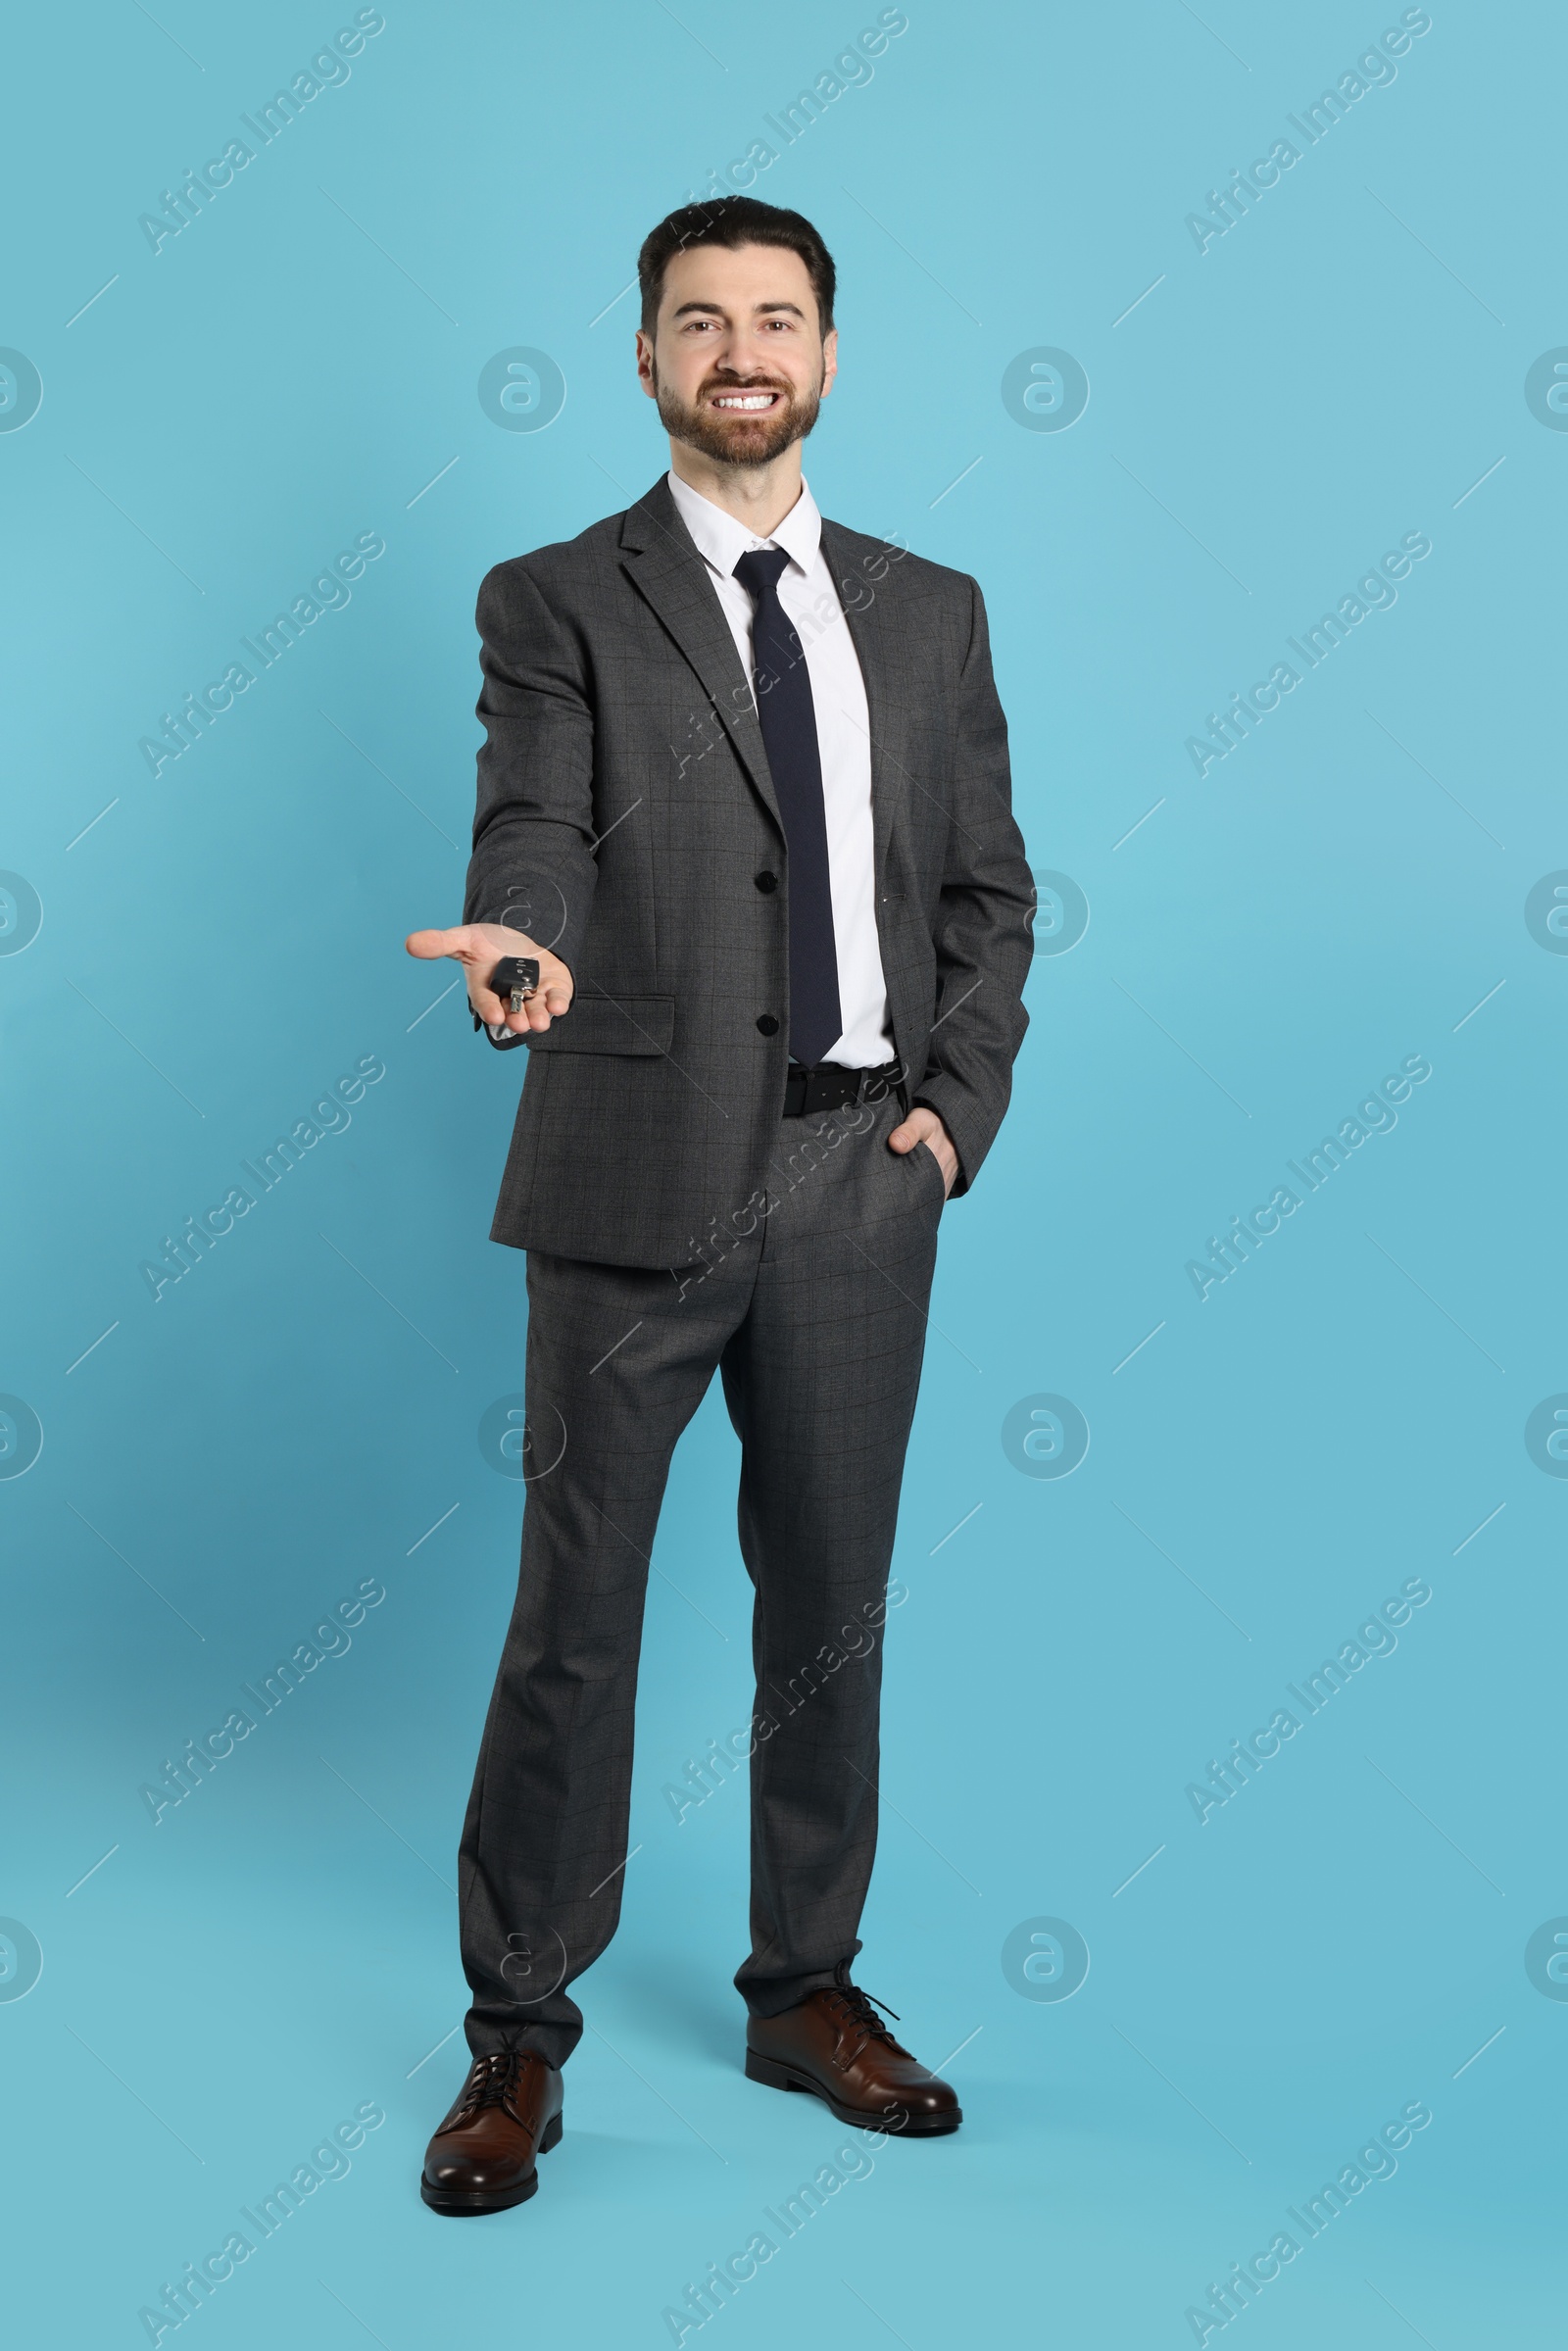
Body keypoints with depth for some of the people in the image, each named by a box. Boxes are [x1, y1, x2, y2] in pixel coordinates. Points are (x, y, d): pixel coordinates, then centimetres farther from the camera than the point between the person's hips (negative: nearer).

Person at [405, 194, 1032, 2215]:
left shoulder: (929, 612, 14)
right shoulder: (556, 604, 3)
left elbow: (989, 888, 14)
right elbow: (534, 832, -12)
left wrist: (957, 1101, 1)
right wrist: (521, 947, -35)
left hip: (861, 1177, 4)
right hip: (644, 1166, -3)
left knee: (831, 1605, 13)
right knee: (573, 1614, 3)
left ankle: (808, 1991, 30)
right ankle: (519, 2034, 18)